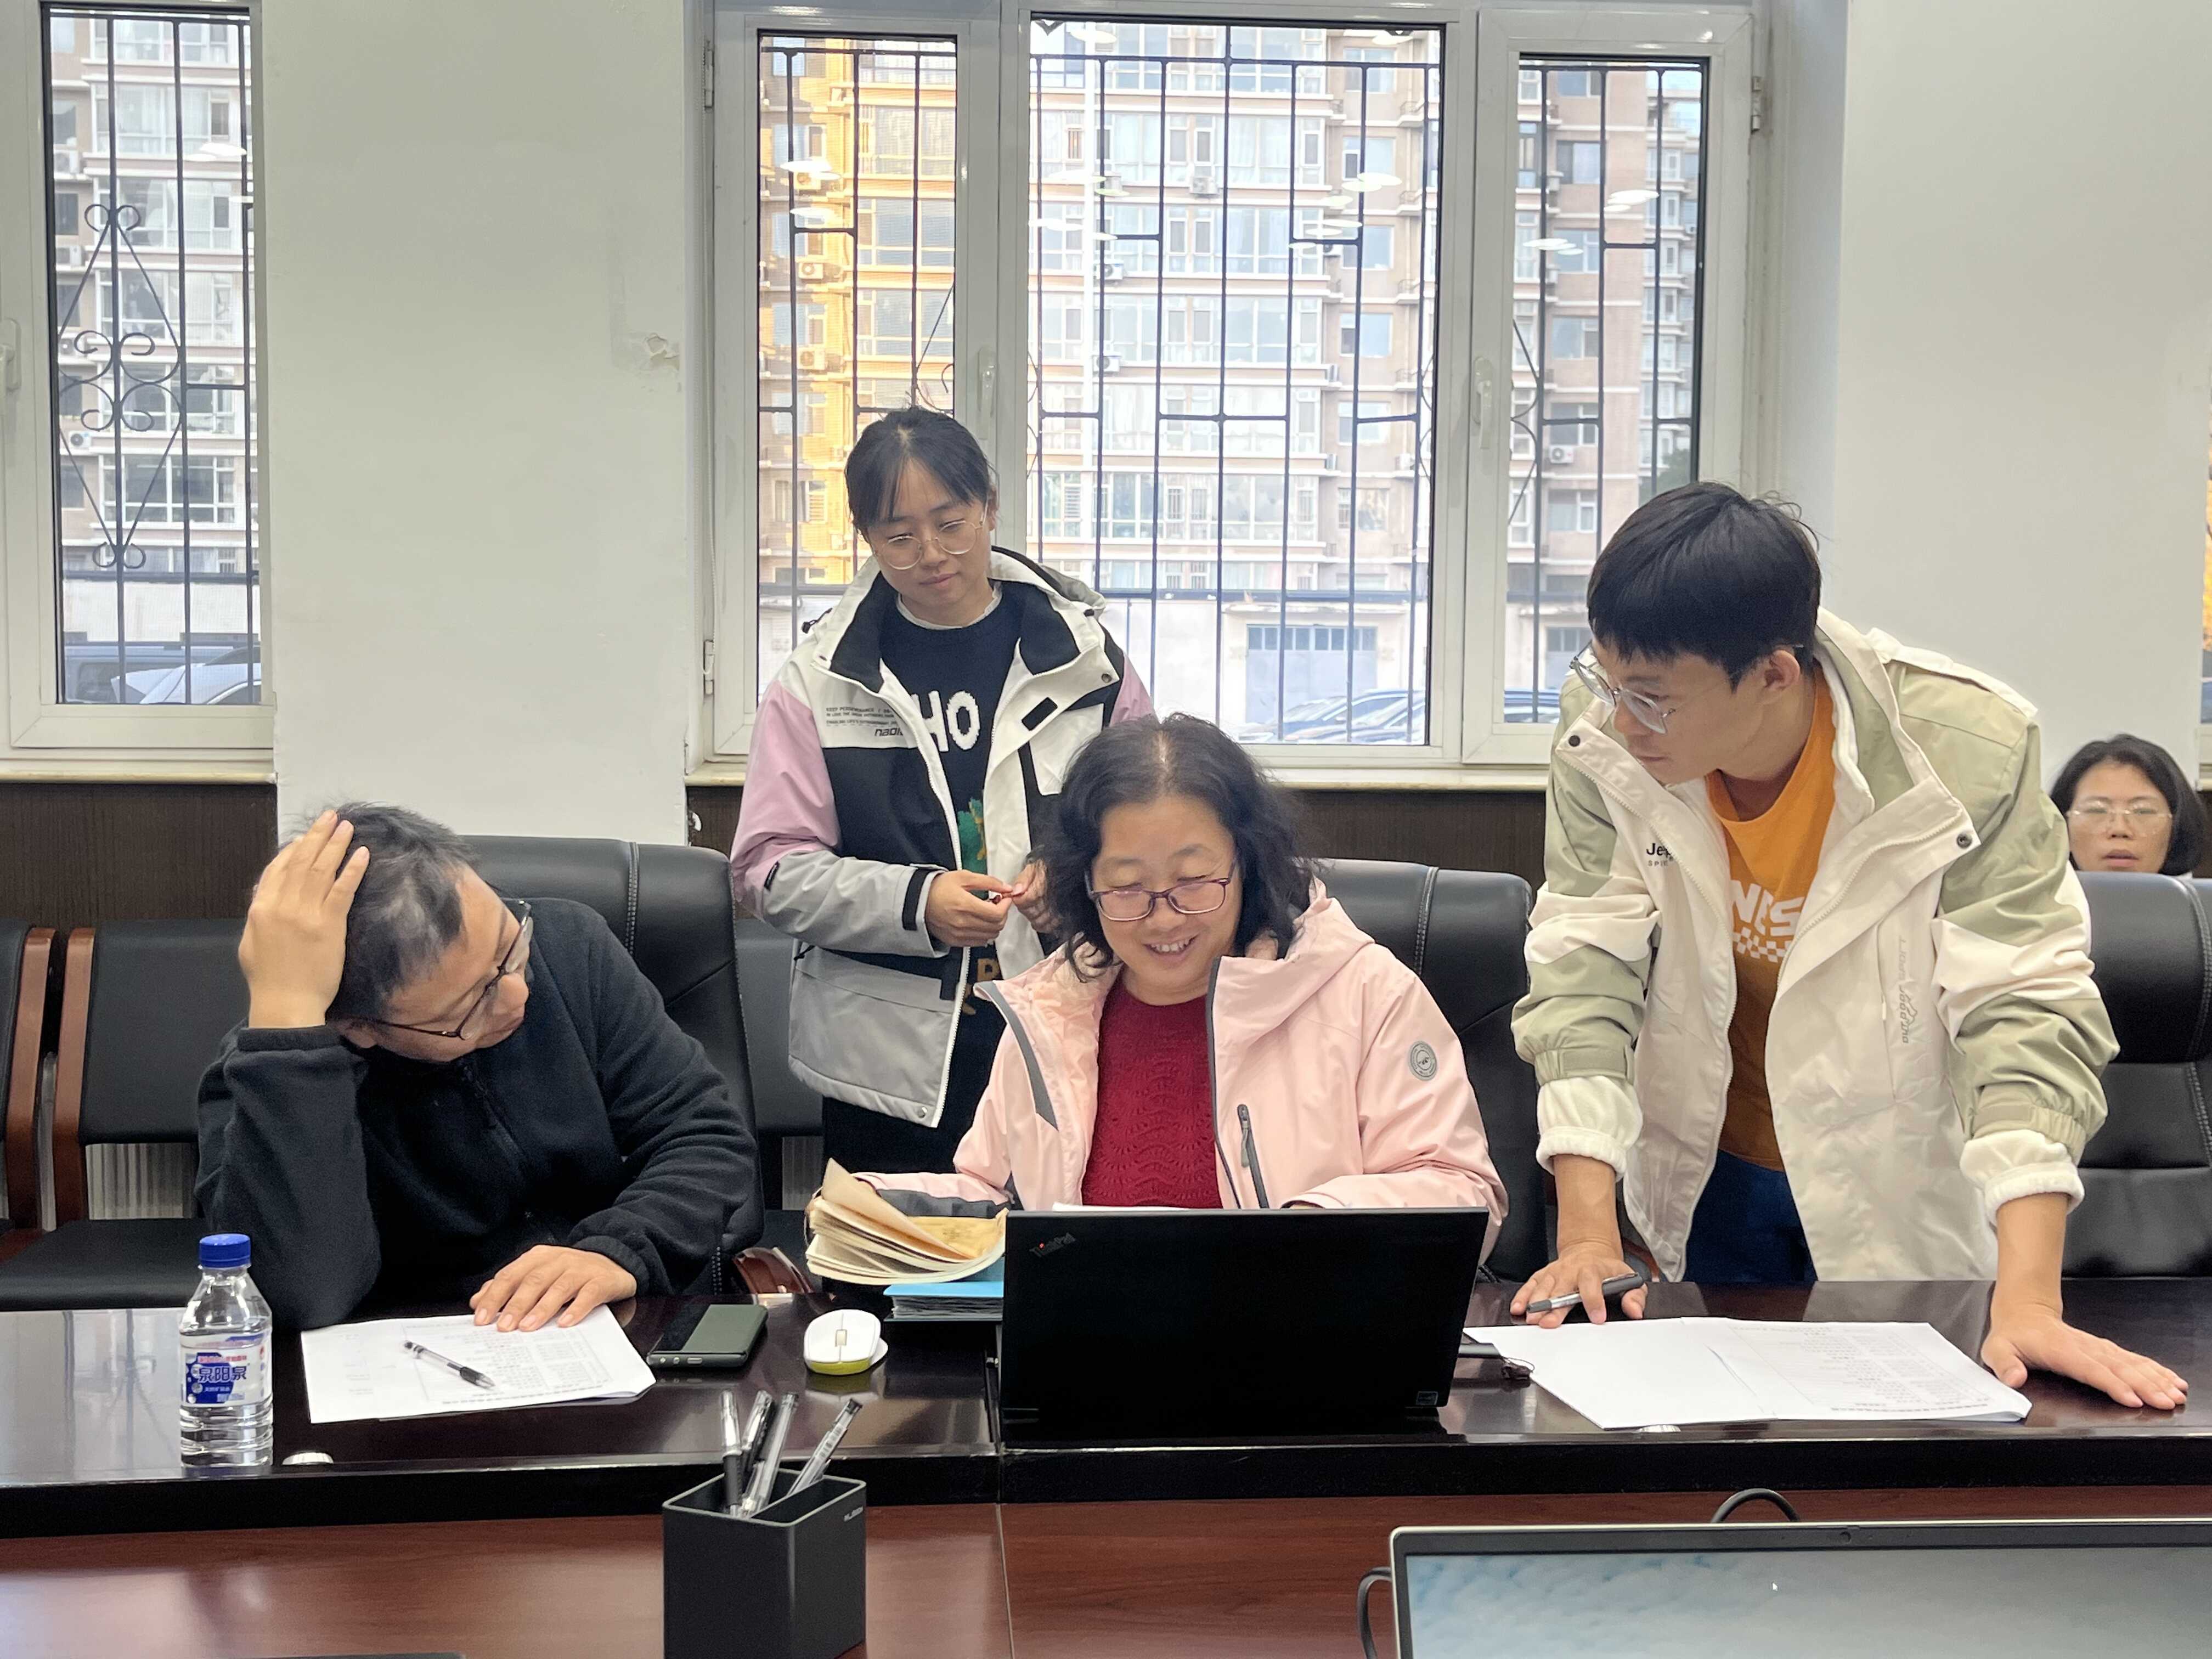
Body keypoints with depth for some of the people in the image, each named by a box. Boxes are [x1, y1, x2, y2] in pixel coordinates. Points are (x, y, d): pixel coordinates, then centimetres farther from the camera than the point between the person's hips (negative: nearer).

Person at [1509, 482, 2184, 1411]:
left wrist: (2026, 1303, -35)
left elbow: (2026, 1014, -27)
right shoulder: (1602, 741, -19)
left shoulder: (1965, 753, -25)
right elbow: (1582, 979, -18)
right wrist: (1587, 1235, -27)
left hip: (1908, 1204, -2)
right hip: (1703, 1190, 2)